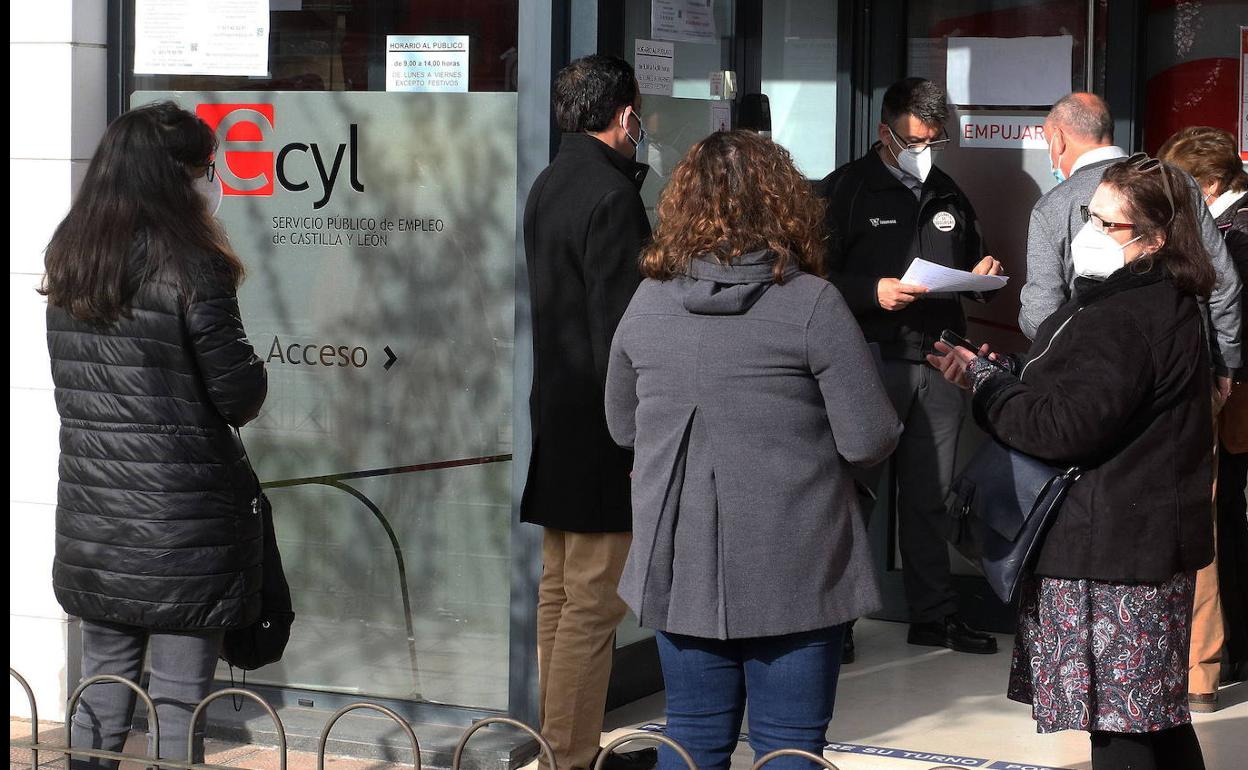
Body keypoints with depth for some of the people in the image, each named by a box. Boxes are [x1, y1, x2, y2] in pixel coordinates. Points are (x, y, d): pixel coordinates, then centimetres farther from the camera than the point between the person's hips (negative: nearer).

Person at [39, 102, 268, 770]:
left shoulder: (66, 261, 6)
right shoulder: (189, 267, -14)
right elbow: (239, 393, -13)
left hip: (93, 519, 6)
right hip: (182, 520, -6)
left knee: (100, 693, 15)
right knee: (178, 699, 2)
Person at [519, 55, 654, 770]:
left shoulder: (550, 184, 11)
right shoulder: (612, 196, -18)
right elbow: (620, 327, -20)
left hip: (557, 412, 10)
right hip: (599, 429, -10)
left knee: (560, 590, 15)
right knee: (594, 600, -4)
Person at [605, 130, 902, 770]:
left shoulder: (648, 302, 0)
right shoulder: (812, 305, -13)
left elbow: (622, 427, 12)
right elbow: (870, 441, -12)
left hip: (680, 566, 4)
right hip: (791, 571, -4)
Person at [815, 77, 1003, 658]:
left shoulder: (948, 196, 18)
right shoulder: (845, 190, -1)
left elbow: (970, 262, 30)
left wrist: (982, 274, 6)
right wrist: (873, 293, -22)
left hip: (939, 366, 5)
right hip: (873, 361, -5)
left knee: (929, 495, 10)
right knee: (856, 491, -4)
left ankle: (934, 613, 18)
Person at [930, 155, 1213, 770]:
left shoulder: (1121, 322, -21)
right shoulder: (1163, 304, 14)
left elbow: (1064, 427, -24)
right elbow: (1086, 395, 17)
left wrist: (982, 379, -10)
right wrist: (999, 369, 2)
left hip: (1112, 552, -11)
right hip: (1151, 541, 11)